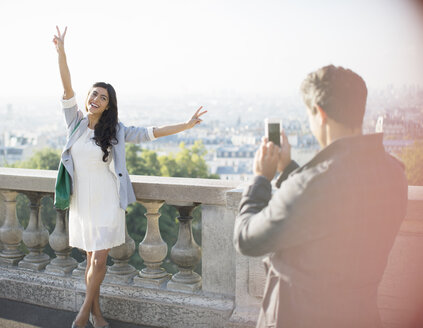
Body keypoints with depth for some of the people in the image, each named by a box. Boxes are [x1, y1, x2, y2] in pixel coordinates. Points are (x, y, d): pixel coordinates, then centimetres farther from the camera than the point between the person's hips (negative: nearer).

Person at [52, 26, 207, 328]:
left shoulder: (116, 131, -1)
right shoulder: (76, 123, 3)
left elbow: (150, 133, -4)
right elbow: (67, 88, -7)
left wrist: (187, 125, -10)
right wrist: (61, 51, -17)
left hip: (107, 202, -1)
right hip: (83, 201, 2)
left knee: (99, 260, -5)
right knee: (91, 259, 9)